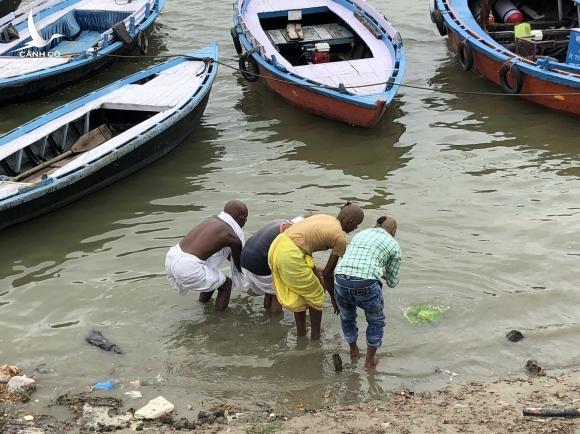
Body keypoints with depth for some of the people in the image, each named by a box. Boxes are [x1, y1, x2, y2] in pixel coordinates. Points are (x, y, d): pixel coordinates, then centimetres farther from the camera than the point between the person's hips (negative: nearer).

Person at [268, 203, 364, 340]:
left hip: (276, 247, 8)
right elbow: (328, 272, 2)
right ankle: (315, 338, 25)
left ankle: (301, 334, 34)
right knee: (315, 296, 13)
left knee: (298, 295, 25)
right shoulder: (340, 238, -2)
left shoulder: (322, 218, 20)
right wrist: (333, 298, 16)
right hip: (290, 257, -8)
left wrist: (315, 271, 26)